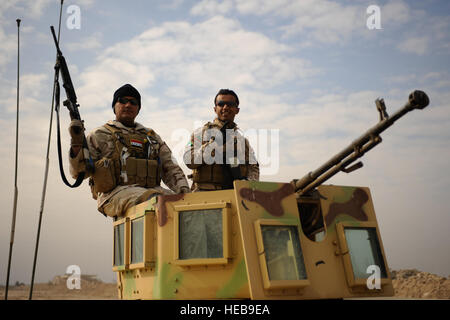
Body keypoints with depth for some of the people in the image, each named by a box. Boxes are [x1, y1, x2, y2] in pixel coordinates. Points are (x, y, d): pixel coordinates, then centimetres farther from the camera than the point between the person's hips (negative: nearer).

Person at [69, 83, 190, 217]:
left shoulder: (152, 137, 27)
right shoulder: (100, 135, 15)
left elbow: (170, 169, 24)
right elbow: (78, 172, 7)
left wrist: (183, 188, 4)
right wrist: (77, 143, -9)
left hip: (153, 190, 5)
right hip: (115, 193, -4)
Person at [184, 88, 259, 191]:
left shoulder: (242, 137, 22)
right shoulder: (202, 132, 10)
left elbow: (253, 167, 19)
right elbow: (189, 161, -5)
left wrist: (249, 181, -2)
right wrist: (214, 143, -13)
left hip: (236, 190, 3)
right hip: (205, 191, -3)